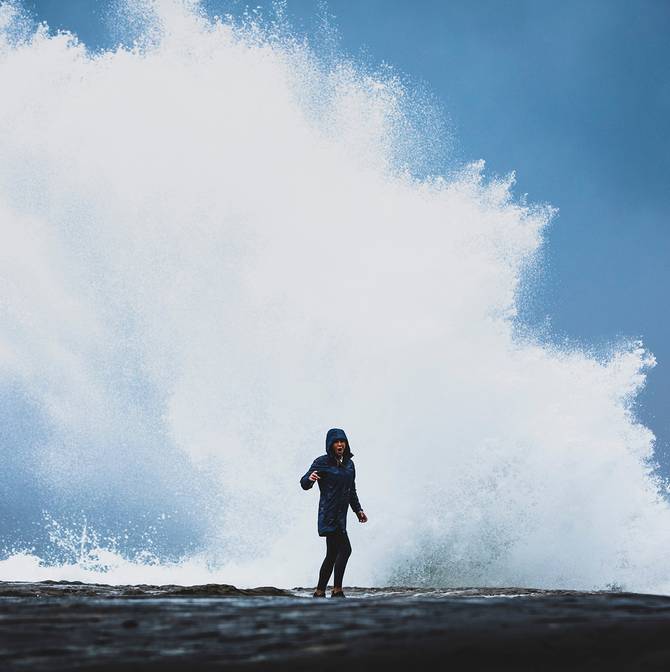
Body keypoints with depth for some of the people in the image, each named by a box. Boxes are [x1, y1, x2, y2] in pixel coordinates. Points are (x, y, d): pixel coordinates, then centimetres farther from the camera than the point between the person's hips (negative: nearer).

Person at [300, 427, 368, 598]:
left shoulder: (349, 464, 14)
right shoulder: (322, 462, -5)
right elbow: (304, 484, -7)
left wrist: (358, 510, 19)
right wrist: (310, 478, -29)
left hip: (341, 515, 8)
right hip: (329, 514, -8)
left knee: (332, 555, 9)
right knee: (345, 549, -18)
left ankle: (319, 592, 17)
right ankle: (337, 591, -16)